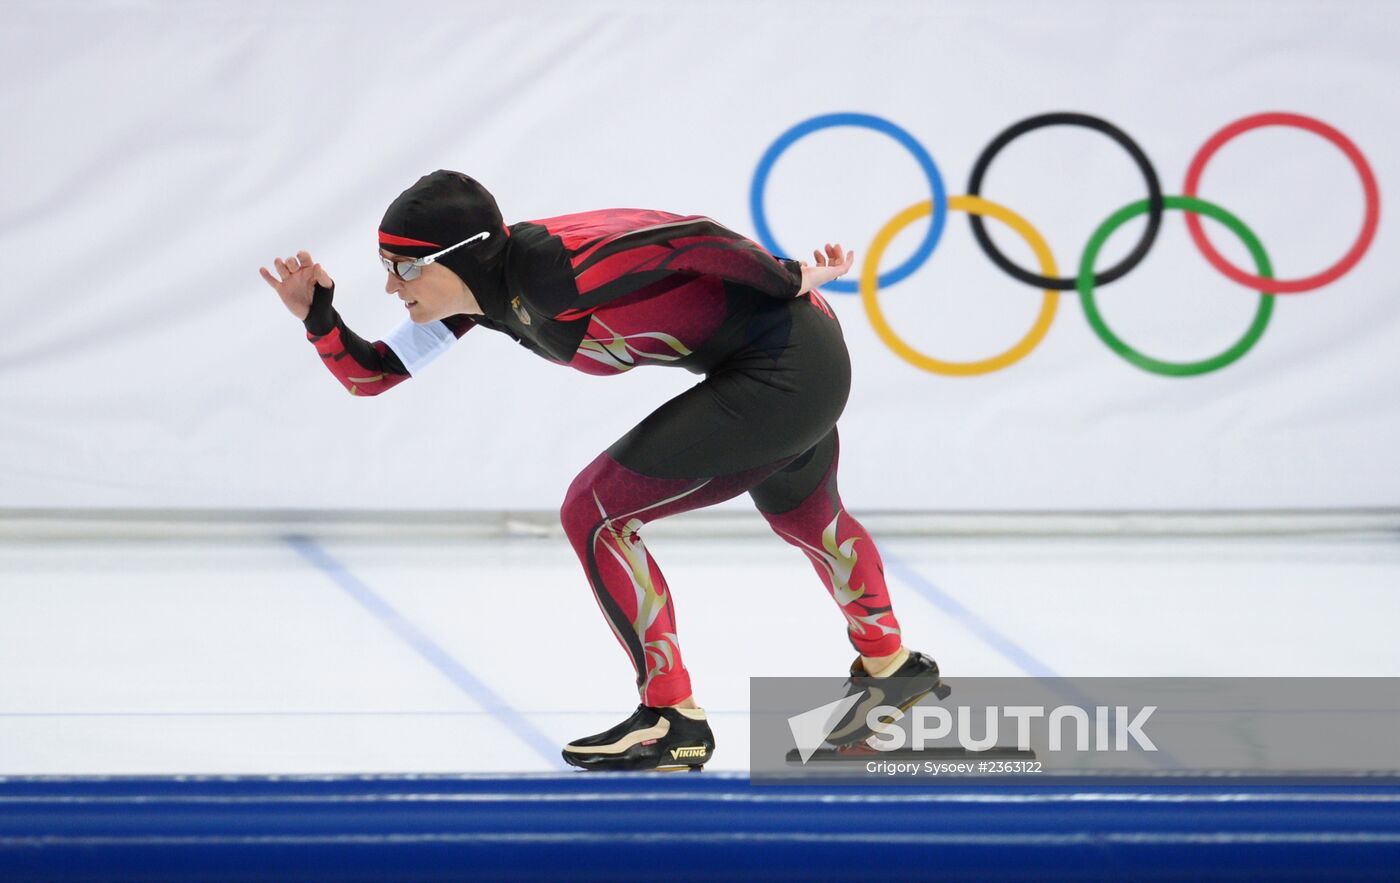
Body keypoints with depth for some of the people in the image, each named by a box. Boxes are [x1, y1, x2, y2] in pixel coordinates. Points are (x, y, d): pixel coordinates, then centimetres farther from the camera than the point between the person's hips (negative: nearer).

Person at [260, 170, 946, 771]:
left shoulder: (554, 270, -27)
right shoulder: (480, 293, -1)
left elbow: (692, 239, -23)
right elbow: (370, 374, 5)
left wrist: (791, 280, -14)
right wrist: (317, 316, -10)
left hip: (783, 365, -10)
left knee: (594, 512, -9)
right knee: (801, 513, 35)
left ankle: (673, 720, 0)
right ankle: (890, 667, 60)